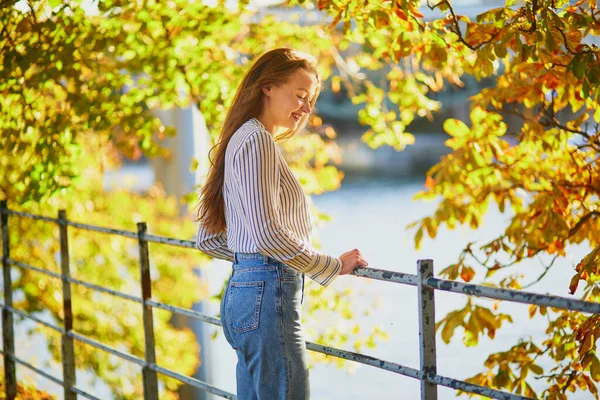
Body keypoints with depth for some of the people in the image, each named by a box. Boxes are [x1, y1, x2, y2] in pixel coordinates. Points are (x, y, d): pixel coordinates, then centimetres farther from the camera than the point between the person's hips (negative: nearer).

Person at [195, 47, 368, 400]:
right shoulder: (257, 140, -10)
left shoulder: (241, 140, 20)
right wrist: (333, 267, -11)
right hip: (268, 294, -10)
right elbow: (266, 233, -20)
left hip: (243, 292, 10)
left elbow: (208, 240, 23)